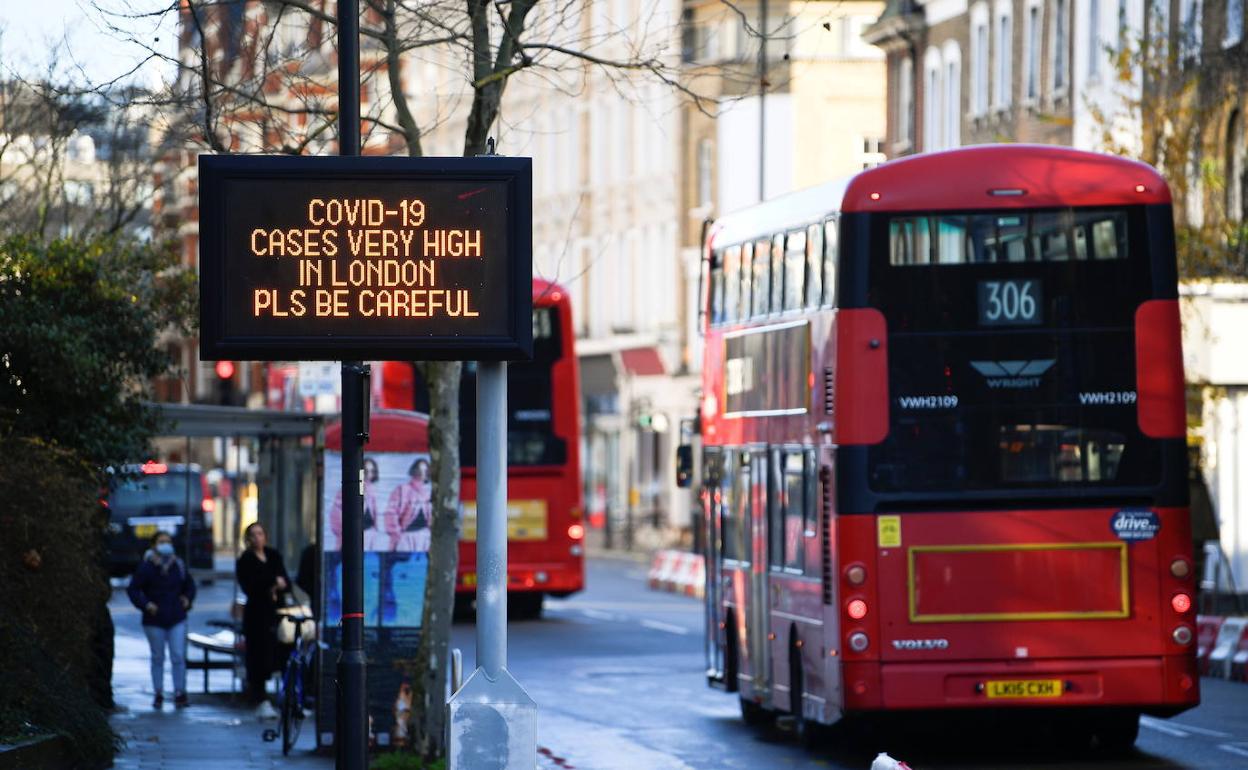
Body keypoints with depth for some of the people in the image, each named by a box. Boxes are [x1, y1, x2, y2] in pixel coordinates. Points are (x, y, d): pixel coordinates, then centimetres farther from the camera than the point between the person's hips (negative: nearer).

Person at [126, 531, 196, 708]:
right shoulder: (146, 567, -6)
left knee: (178, 657, -4)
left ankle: (180, 694, 2)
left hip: (177, 620, 2)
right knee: (158, 658, 6)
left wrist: (187, 600, 4)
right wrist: (145, 605, -14)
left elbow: (190, 585, 21)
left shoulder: (179, 566, 5)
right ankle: (158, 694, 15)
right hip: (154, 621, -2)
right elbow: (132, 589, -3)